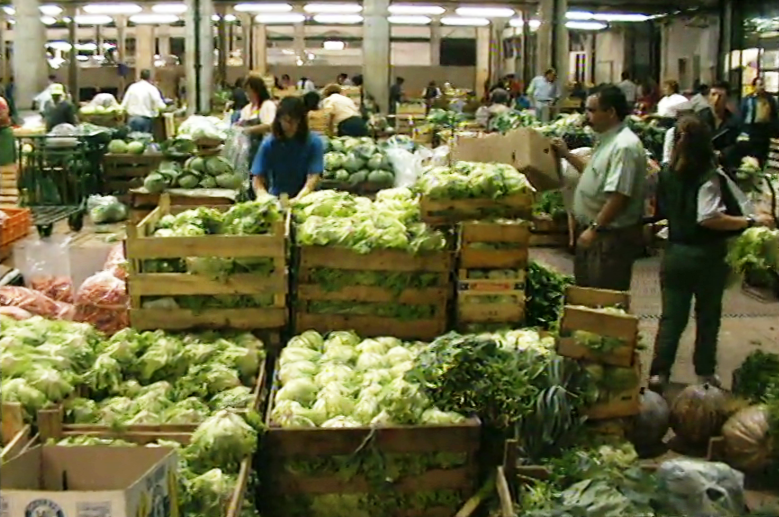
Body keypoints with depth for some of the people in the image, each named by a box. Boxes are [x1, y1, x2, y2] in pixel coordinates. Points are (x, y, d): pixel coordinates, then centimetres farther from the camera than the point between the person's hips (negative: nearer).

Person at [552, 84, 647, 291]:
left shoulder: (624, 146, -21)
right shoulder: (607, 140, 12)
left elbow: (619, 196, -26)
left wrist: (595, 228, -24)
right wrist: (567, 155, 19)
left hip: (612, 236, -11)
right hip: (594, 230, 11)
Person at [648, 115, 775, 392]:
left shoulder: (667, 174, -1)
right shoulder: (710, 178, -18)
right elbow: (710, 218, -27)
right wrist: (752, 220, -21)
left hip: (675, 253, 4)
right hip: (707, 257, -4)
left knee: (671, 317, 9)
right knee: (708, 316, 14)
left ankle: (659, 372, 6)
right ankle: (705, 373, 26)